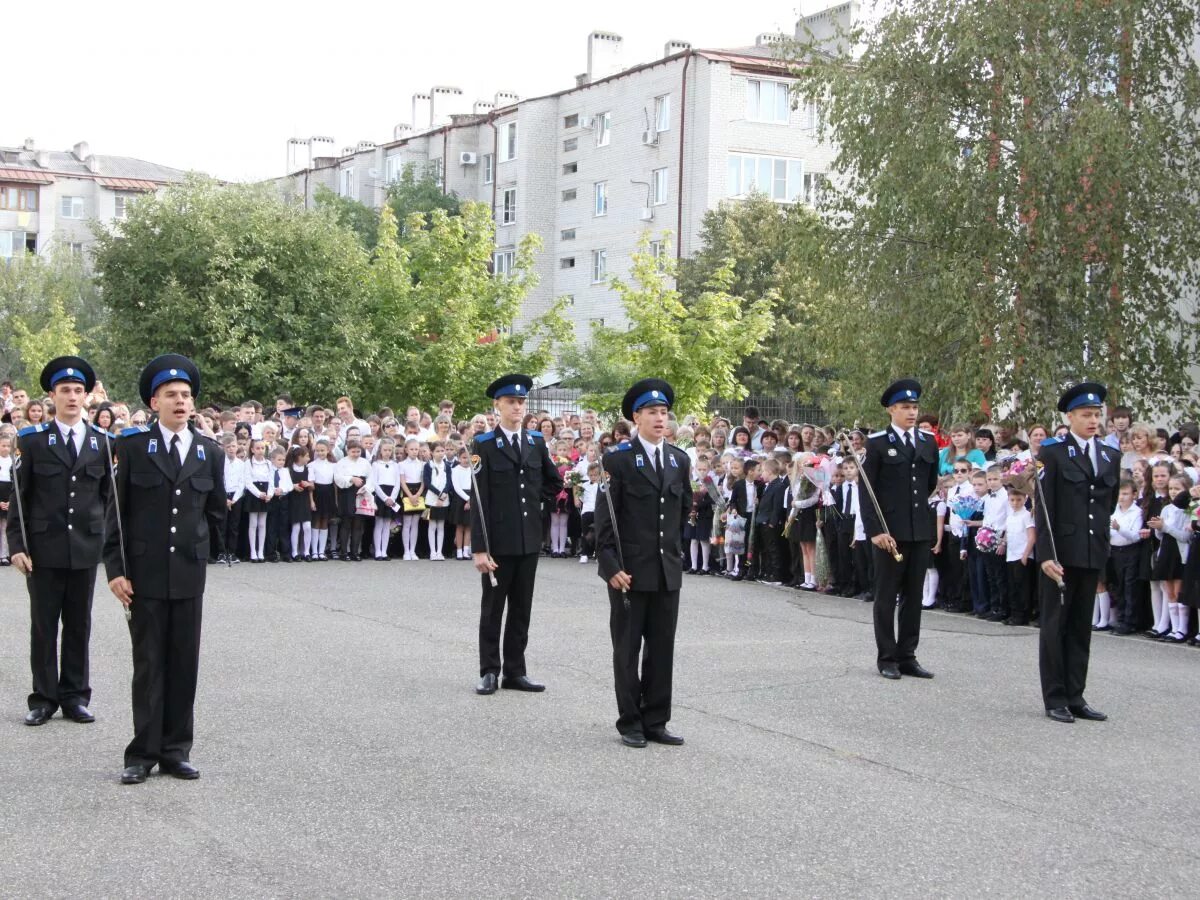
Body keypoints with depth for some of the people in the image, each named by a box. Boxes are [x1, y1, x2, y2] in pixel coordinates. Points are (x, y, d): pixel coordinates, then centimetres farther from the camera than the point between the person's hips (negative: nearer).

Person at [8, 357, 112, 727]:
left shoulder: (102, 442, 6)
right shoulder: (33, 440, 1)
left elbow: (108, 495, 10)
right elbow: (19, 497, 0)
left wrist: (107, 539, 4)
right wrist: (17, 545, -6)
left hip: (86, 548, 2)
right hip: (44, 548, -2)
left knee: (79, 625, 8)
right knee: (43, 626, 4)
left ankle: (75, 696, 16)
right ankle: (44, 698, 12)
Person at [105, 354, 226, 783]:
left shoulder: (211, 453, 6)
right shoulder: (132, 446, -1)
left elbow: (216, 512, 16)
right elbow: (116, 511, -1)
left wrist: (194, 545, 12)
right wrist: (115, 568, -6)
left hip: (189, 574, 2)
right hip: (144, 574, -2)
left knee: (184, 664, 6)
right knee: (148, 665, 3)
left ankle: (176, 750, 15)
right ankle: (143, 753, 10)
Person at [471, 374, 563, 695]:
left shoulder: (536, 442, 7)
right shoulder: (483, 445, -7)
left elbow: (554, 481, 25)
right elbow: (479, 500, -12)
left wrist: (538, 501, 9)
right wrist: (479, 548, -16)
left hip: (529, 540, 4)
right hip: (497, 541, -4)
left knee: (521, 609, 10)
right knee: (492, 609, 6)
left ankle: (515, 671, 18)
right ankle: (489, 672, 14)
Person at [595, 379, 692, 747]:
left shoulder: (680, 460, 8)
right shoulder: (618, 460, -8)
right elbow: (604, 519, -9)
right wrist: (611, 567, -14)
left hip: (668, 571, 5)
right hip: (629, 571, -5)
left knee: (662, 649, 8)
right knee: (627, 650, 5)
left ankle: (656, 721, 17)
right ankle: (630, 723, 14)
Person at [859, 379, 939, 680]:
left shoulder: (928, 443, 10)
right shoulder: (877, 443, -4)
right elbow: (867, 490, -8)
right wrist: (875, 529, -15)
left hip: (921, 531, 5)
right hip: (890, 531, -5)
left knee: (914, 596, 9)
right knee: (886, 596, 3)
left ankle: (907, 656, 16)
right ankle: (887, 658, 9)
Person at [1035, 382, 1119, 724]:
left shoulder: (1110, 458, 11)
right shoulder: (1053, 453, -5)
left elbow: (1109, 502, 19)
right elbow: (1044, 508, -9)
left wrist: (1102, 542, 13)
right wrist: (1046, 554, -15)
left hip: (1093, 554, 5)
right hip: (1060, 552, -5)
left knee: (1081, 628, 10)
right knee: (1055, 626, 2)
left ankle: (1075, 697, 16)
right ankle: (1055, 699, 7)